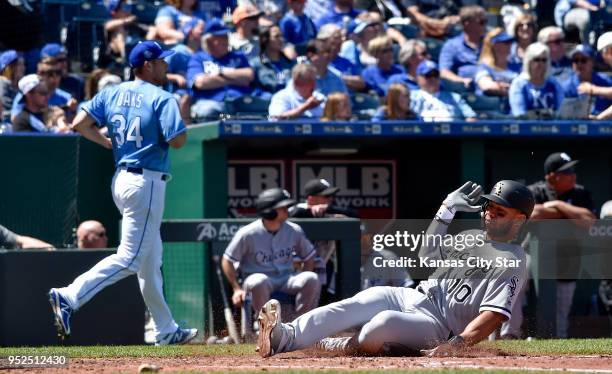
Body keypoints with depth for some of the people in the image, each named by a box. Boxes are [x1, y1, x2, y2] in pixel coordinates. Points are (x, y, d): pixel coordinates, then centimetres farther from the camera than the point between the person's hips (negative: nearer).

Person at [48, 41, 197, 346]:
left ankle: (167, 331, 21)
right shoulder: (161, 99, -10)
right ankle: (70, 297, -22)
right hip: (147, 183, -9)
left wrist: (109, 143, 14)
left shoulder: (112, 94, 9)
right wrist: (180, 118, 2)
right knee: (130, 258, -9)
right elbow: (177, 141, -18)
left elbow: (80, 124, 1)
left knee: (151, 261, 15)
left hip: (121, 179, 9)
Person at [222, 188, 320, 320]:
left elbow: (309, 256, 14)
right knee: (260, 281, -41)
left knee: (312, 278, -25)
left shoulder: (294, 231, 1)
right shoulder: (247, 234, -10)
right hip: (255, 278, -4)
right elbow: (227, 261, -2)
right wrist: (237, 289, -9)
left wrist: (305, 282, -1)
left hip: (286, 279, 4)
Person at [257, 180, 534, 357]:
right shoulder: (471, 237, 22)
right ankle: (285, 337, -41)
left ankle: (330, 347, -17)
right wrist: (446, 210, 21)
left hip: (439, 326, -7)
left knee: (386, 322, -39)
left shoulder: (512, 262, -5)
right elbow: (427, 255, 30)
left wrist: (457, 344, -31)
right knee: (353, 306, -25)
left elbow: (494, 315, -17)